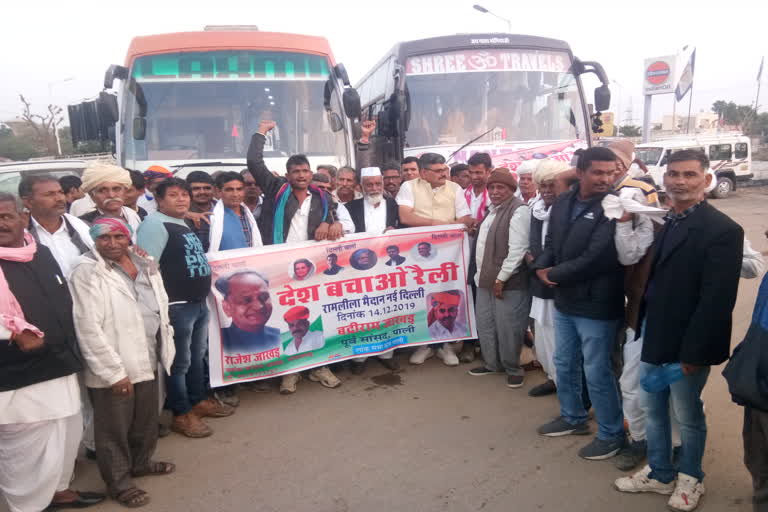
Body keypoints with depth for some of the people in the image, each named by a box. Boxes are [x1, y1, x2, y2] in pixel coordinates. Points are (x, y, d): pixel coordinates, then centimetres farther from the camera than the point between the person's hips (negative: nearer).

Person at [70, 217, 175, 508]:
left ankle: (140, 463, 44)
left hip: (147, 361, 7)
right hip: (113, 370, -7)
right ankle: (119, 482, 28)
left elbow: (161, 308, 14)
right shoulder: (87, 273, -14)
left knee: (147, 421, 22)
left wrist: (164, 349, 11)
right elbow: (88, 329, -18)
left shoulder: (145, 265, 6)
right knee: (114, 429, 10)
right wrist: (114, 372, -19)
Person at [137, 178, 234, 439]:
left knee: (198, 356, 20)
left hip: (199, 302, 9)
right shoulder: (155, 224, -13)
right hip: (177, 306, -9)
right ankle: (182, 414, 15)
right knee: (180, 361, 2)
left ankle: (198, 400, 35)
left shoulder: (186, 225, 16)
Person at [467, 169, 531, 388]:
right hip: (486, 279, 9)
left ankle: (513, 369, 18)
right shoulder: (492, 210, 15)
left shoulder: (519, 210, -14)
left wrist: (501, 278, -19)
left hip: (507, 282, -9)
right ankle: (492, 363, 31)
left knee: (507, 328, 0)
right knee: (485, 325, 16)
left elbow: (517, 250, -20)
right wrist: (480, 273, 16)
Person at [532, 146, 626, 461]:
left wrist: (554, 275, -13)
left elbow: (595, 259, -25)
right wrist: (541, 267, -10)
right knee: (564, 365, 21)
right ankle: (572, 417, 43)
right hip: (564, 301, 7)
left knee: (596, 373, 4)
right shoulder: (563, 203, 4)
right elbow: (551, 242, 11)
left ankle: (611, 434, 25)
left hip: (596, 306, -7)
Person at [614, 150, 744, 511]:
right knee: (651, 409, 18)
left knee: (688, 416, 13)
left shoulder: (722, 229, -15)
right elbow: (652, 279, 8)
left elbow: (717, 299, -19)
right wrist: (641, 329, 4)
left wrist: (693, 351, -19)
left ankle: (690, 479, 36)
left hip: (685, 345, -6)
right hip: (652, 338, 7)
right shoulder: (661, 222, 6)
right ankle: (660, 474, 37)